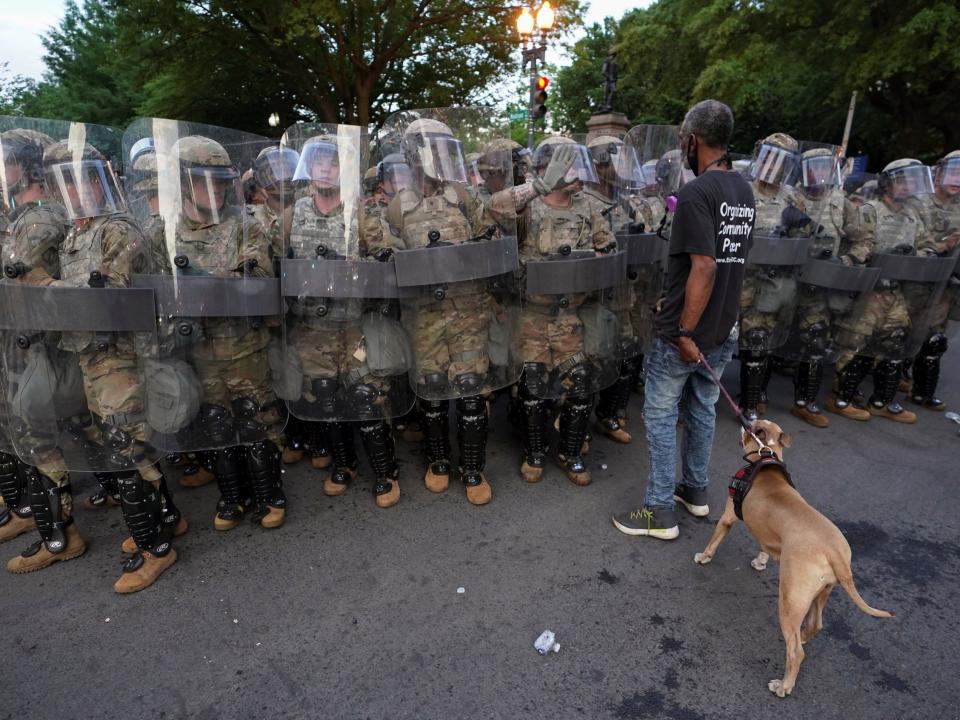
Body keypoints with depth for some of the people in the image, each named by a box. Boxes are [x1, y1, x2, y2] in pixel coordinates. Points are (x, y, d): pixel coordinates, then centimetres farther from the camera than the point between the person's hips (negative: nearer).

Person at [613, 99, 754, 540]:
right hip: (724, 329, 8)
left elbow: (704, 268, -27)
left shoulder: (697, 192, -19)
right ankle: (696, 490, 36)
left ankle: (660, 512, 13)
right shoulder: (744, 191, 8)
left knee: (660, 413, 4)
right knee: (702, 407, 20)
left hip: (685, 332, -8)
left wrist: (685, 332, -22)